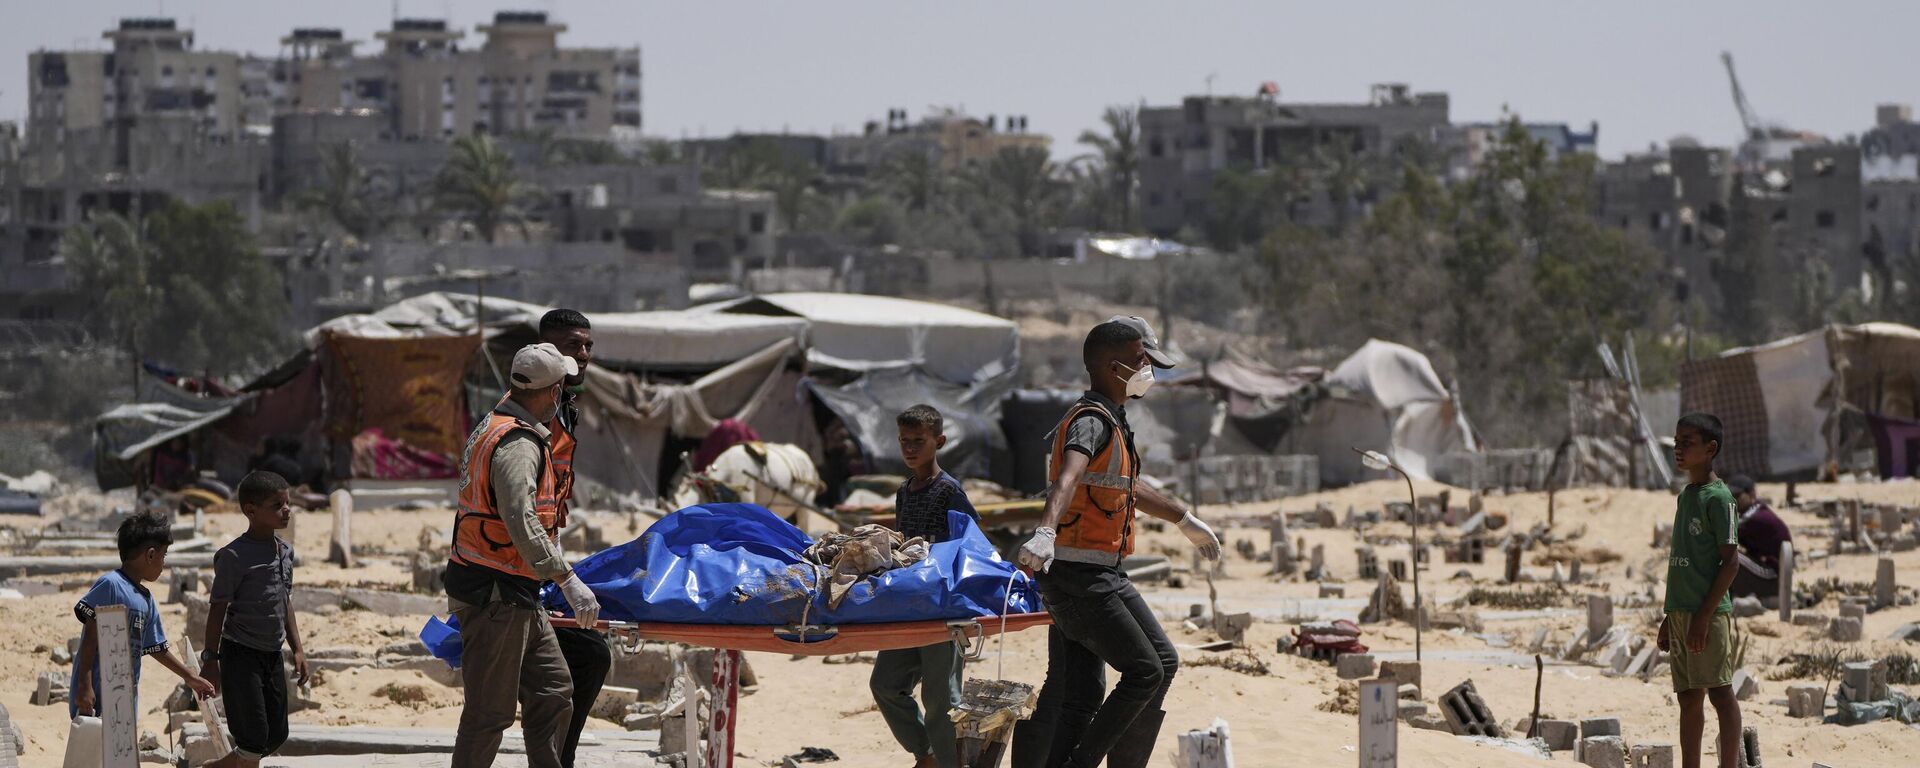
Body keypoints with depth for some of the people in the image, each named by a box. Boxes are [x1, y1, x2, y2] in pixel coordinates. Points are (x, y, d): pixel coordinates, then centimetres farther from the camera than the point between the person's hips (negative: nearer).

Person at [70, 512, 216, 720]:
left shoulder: (145, 599, 14)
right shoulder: (110, 585, -11)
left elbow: (155, 648, 25)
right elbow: (90, 638, -14)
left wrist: (190, 677, 33)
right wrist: (85, 686, -19)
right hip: (96, 698, -9)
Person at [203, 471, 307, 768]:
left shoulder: (285, 552, 9)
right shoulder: (235, 556, -15)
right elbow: (218, 607, -13)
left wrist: (297, 649, 17)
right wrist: (211, 658, -14)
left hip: (272, 654, 8)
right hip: (241, 654, -8)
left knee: (276, 735, 11)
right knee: (254, 736, -9)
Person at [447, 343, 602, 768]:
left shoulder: (494, 426, 14)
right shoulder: (518, 444, -19)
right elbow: (522, 522, -29)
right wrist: (567, 580, -30)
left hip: (517, 596, 11)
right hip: (495, 597, -11)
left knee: (553, 692, 13)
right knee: (491, 710, -6)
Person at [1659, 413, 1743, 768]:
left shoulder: (1717, 497, -10)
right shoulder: (1686, 495, 17)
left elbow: (1731, 561, -14)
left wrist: (1704, 614, -18)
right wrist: (1670, 617, 21)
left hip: (1709, 613, -9)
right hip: (1681, 612, 9)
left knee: (1720, 693, -7)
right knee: (1688, 698, 9)